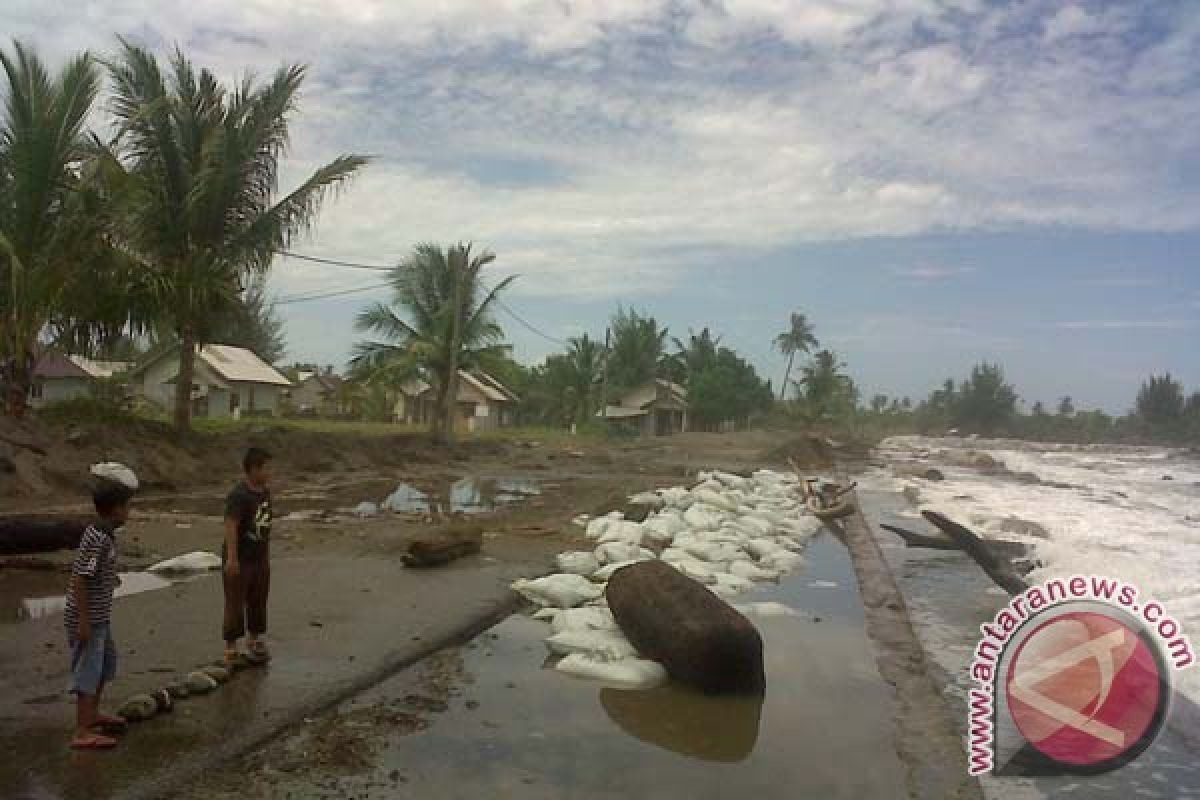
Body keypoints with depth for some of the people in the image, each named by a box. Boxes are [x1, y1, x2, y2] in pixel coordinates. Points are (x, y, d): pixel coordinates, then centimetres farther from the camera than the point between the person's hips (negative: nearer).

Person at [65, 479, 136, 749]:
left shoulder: (103, 534, 6)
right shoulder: (97, 540, -23)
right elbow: (79, 580, -25)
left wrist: (111, 579, 22)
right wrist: (83, 622, -23)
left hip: (99, 617, 10)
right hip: (88, 619, -10)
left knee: (107, 660, 22)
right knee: (88, 671, -4)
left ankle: (93, 714, 38)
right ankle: (83, 733, 3)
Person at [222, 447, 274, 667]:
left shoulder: (265, 491, 5)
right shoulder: (239, 495, -20)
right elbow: (230, 525, -26)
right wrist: (232, 558, -30)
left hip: (259, 558, 8)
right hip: (239, 559, -7)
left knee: (258, 601, 16)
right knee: (235, 604, 1)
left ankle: (255, 642, 32)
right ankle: (231, 650, 12)